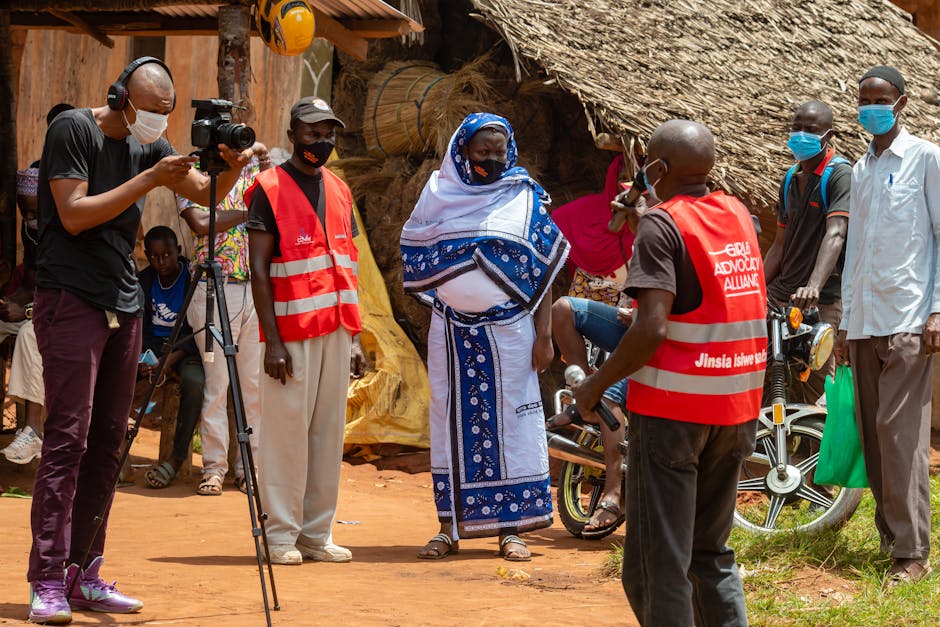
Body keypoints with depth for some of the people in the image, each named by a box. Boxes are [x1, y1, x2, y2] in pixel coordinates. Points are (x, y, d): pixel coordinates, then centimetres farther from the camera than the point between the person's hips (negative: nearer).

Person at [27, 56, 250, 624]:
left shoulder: (149, 143, 12)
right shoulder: (73, 129, -7)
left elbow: (206, 193, 16)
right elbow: (74, 215, -15)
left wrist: (231, 168, -6)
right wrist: (150, 179, -18)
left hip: (123, 307, 7)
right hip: (70, 300, -7)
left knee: (107, 443, 6)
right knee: (68, 438, -12)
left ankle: (83, 576, 11)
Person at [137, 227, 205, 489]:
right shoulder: (142, 280, 5)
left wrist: (172, 358, -25)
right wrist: (138, 358, -15)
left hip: (185, 348, -4)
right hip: (151, 345, 4)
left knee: (194, 382, -37)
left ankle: (177, 457, -24)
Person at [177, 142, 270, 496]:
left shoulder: (253, 170, 13)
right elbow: (201, 223, -14)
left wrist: (266, 165, -9)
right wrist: (248, 212, -9)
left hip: (257, 287, 4)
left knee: (256, 383, 3)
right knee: (216, 381, -2)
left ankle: (251, 465, 11)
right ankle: (214, 468, 4)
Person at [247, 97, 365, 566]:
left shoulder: (339, 191, 16)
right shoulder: (269, 189, -3)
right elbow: (259, 270, -8)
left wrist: (355, 337, 13)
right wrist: (272, 341, -15)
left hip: (335, 331, 6)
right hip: (292, 332, -6)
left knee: (329, 431, 6)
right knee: (287, 430, -5)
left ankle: (318, 533, 13)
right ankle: (282, 535, 2)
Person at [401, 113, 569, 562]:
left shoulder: (526, 198, 2)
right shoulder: (440, 196, 6)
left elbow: (544, 271, 1)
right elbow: (415, 260, 13)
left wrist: (544, 334, -5)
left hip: (508, 330, -1)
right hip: (450, 332, 2)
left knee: (509, 421, -1)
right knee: (452, 421, 4)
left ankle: (510, 526, 6)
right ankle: (450, 527, 10)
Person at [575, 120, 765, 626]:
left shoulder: (661, 225, -12)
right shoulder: (738, 214, 9)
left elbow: (651, 328, -22)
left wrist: (595, 385, -9)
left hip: (672, 411, -7)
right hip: (737, 407, 7)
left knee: (659, 563, 0)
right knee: (712, 552, 18)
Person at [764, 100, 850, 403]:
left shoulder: (840, 174, -8)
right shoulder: (790, 179, 17)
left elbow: (835, 234, -21)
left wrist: (814, 286, -36)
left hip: (823, 298, -7)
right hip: (783, 290, 7)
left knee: (814, 387, -10)